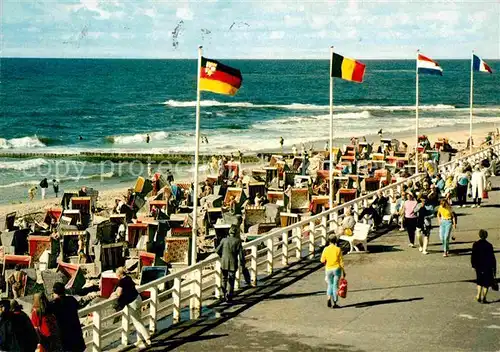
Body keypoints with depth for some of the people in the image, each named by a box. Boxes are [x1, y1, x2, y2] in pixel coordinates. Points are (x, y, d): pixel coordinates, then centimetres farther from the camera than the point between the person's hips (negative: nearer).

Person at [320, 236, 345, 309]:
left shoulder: (325, 249, -4)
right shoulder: (338, 249, -8)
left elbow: (322, 261, -1)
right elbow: (341, 261, -7)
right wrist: (343, 271, 0)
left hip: (328, 269, 2)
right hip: (336, 269, -2)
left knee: (330, 285, 17)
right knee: (335, 286, 5)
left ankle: (329, 298, -5)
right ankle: (334, 303, 4)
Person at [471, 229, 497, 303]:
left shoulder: (475, 244, -7)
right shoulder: (489, 245, -14)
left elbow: (473, 256, -2)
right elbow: (492, 258, -9)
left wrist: (474, 265, 11)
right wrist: (494, 269, -1)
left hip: (479, 267, 3)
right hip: (487, 267, -3)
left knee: (480, 281, 22)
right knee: (486, 283, 9)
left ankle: (479, 296, 18)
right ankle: (483, 298, 10)